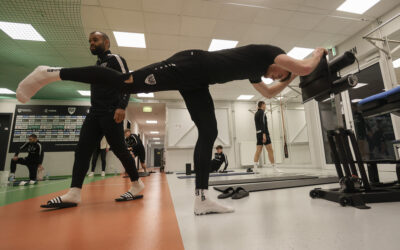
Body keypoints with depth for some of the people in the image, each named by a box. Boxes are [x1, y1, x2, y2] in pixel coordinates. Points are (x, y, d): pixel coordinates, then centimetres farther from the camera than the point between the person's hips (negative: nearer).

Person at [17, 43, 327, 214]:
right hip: (191, 66, -9)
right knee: (126, 82, -13)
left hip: (196, 80, 9)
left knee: (209, 132, -1)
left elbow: (269, 92, 44)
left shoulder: (254, 69, 30)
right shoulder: (267, 52, 7)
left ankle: (202, 198, -1)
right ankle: (51, 73, 4)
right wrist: (317, 53, 21)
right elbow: (305, 67, 0)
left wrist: (289, 79, 40)